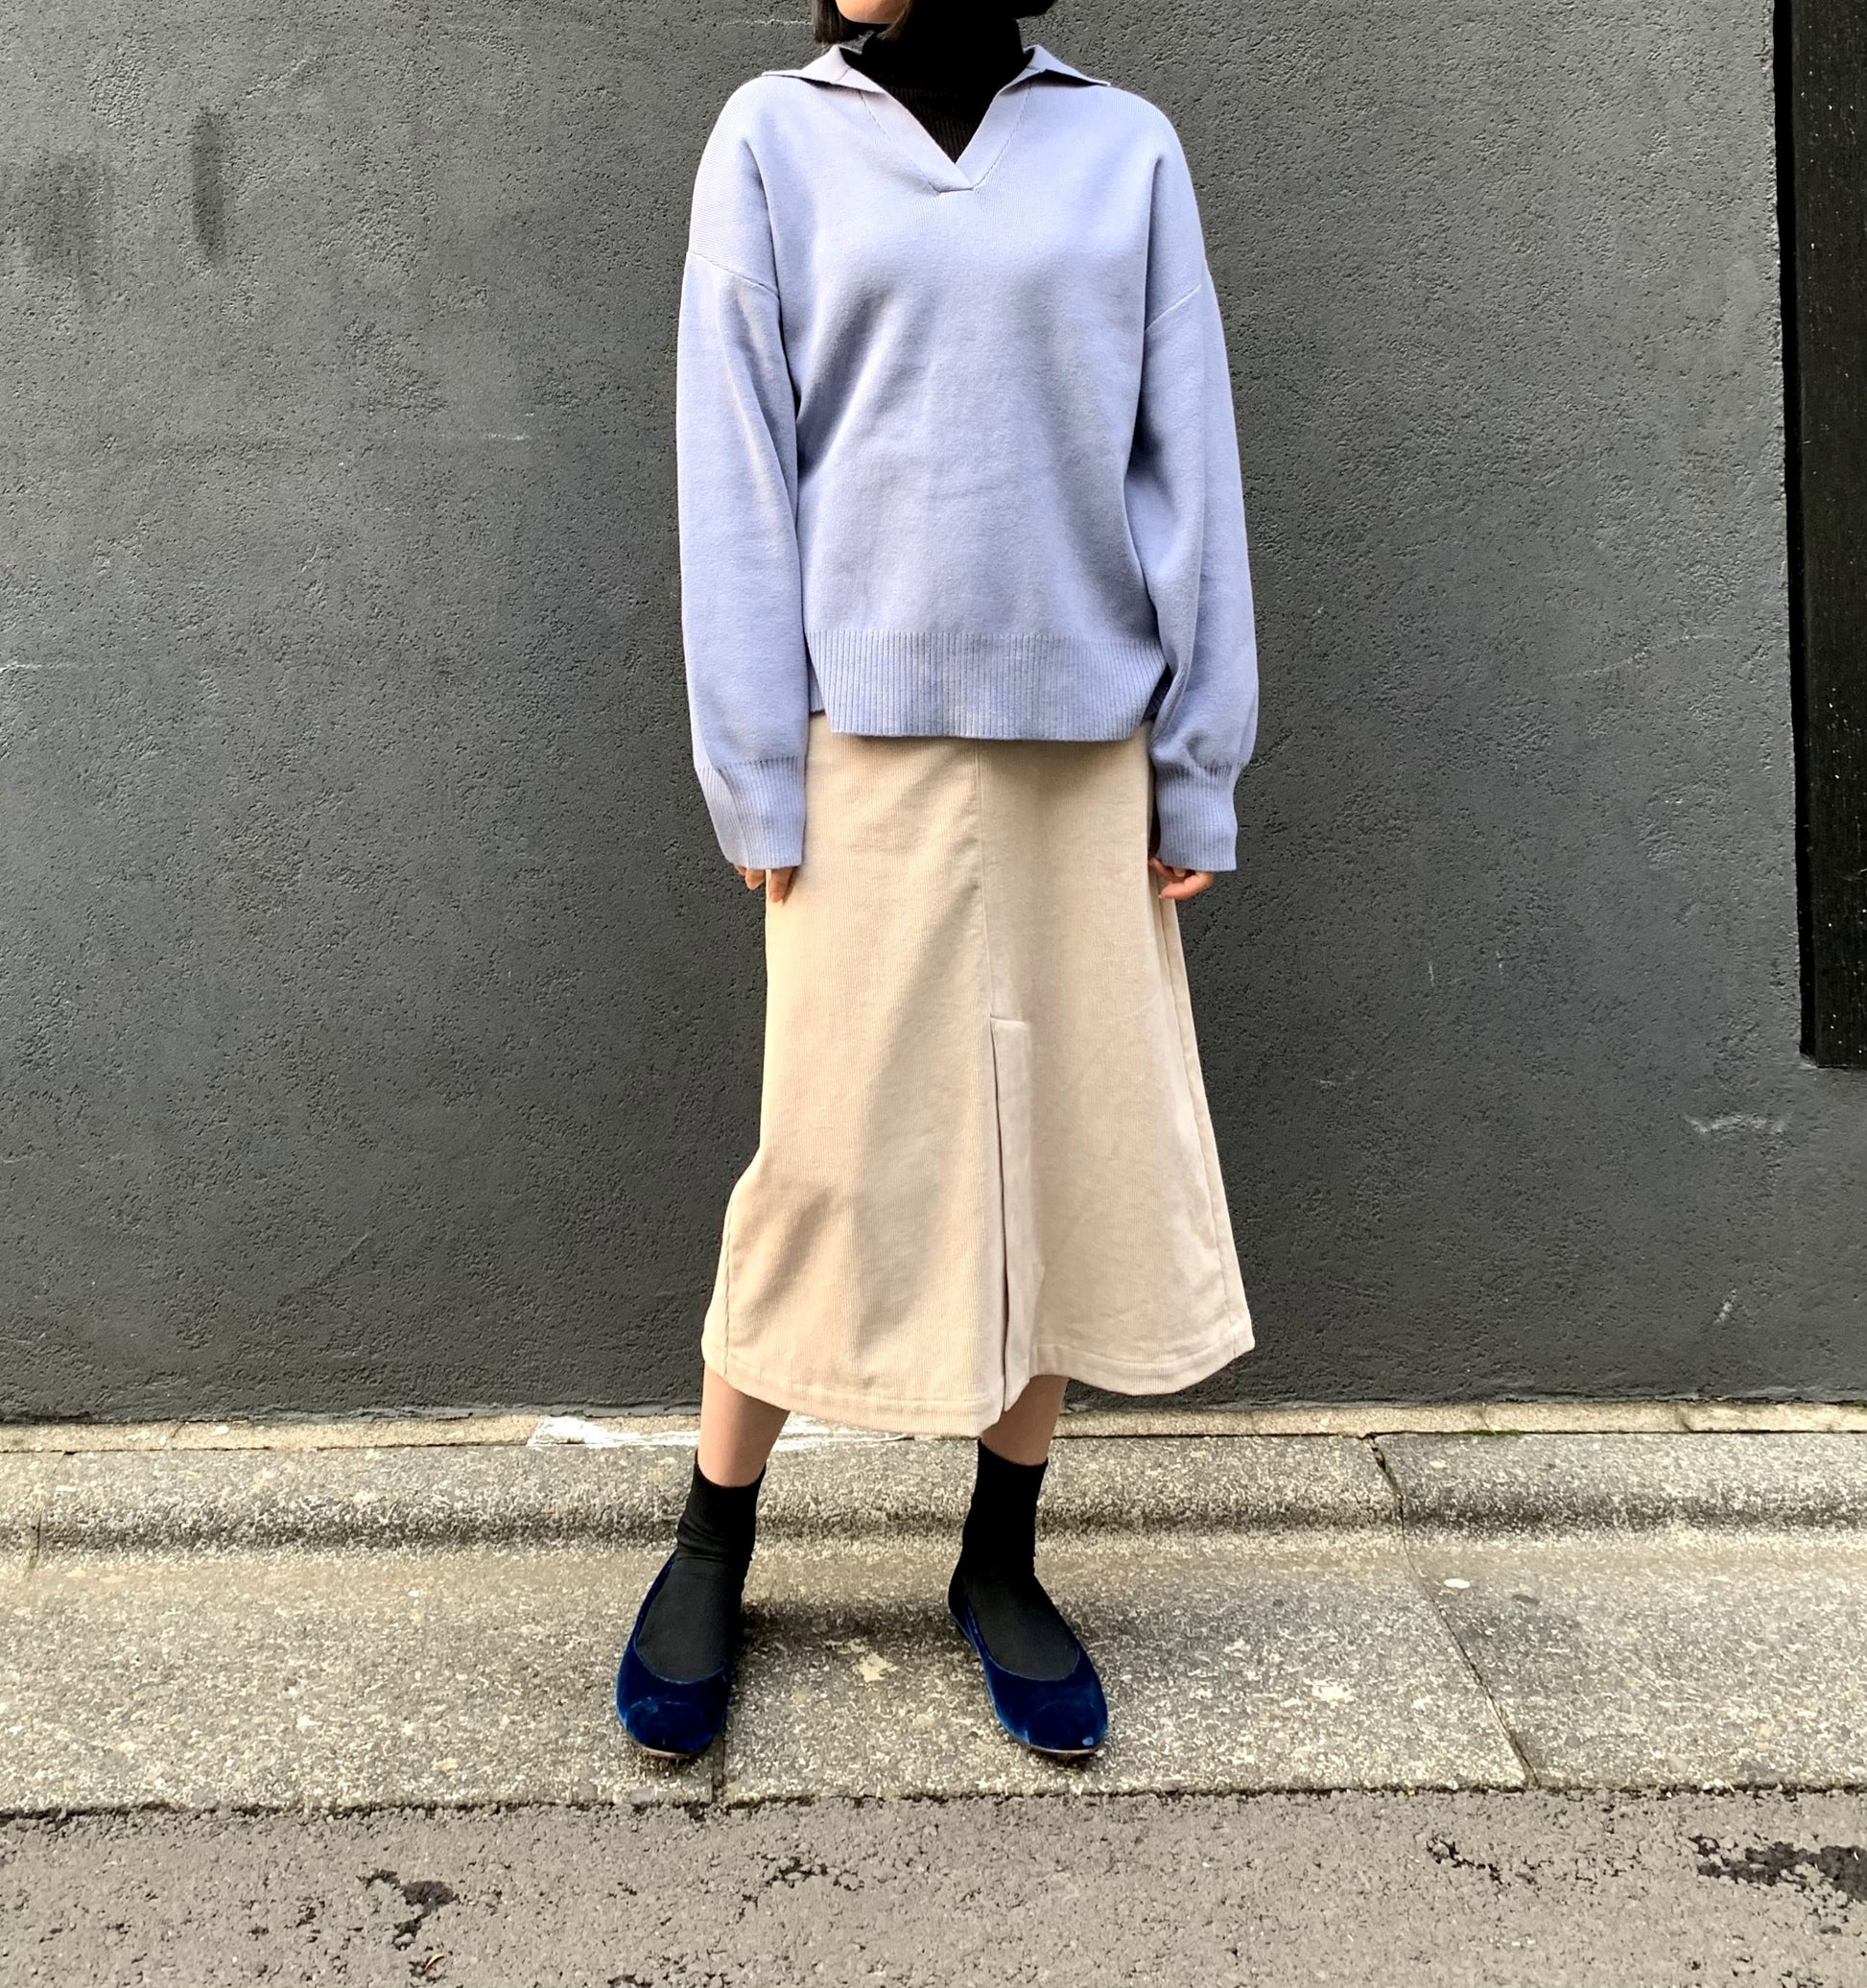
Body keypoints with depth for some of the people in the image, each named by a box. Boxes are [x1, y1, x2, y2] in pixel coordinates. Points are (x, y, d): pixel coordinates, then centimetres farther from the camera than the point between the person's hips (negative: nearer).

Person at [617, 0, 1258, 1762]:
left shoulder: (1125, 150, 7)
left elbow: (1187, 461, 7)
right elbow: (735, 466, 1)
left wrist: (1197, 769, 3)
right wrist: (757, 779, -5)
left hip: (1085, 746, 2)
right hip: (869, 738, -2)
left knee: (1075, 1150, 6)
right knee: (833, 1152, 1)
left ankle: (1000, 1565, 22)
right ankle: (711, 1548, 21)